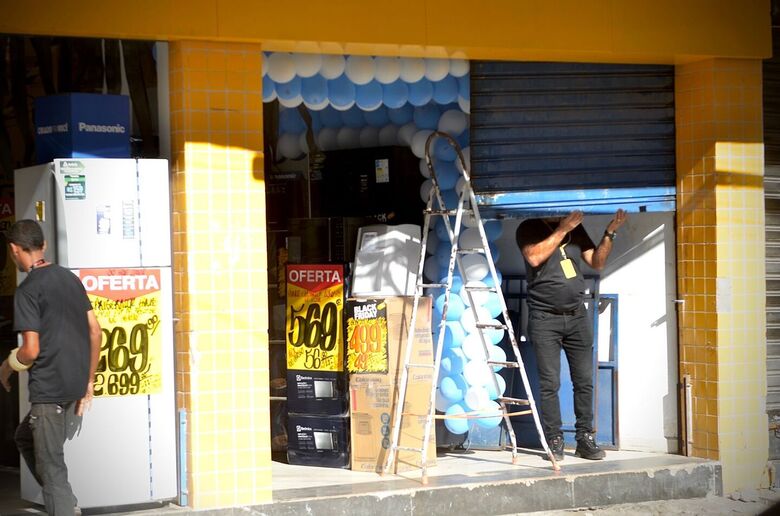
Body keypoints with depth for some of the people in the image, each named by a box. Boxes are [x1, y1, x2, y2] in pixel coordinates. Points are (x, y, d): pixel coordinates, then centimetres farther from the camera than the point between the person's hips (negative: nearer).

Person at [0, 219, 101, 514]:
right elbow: (95, 331, 10)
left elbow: (31, 349, -16)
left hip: (49, 388, -8)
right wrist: (89, 381, 17)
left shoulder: (28, 290, -11)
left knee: (51, 466, 0)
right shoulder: (70, 278, 10)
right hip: (75, 386, 8)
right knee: (25, 437, 26)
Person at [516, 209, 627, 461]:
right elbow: (535, 257, -17)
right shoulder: (529, 229, 1)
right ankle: (554, 441, 1)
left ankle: (585, 438, 8)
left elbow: (597, 262, 11)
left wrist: (610, 233, -1)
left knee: (584, 381, 2)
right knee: (550, 383, -5)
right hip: (545, 319, -4)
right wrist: (562, 229, -15)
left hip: (577, 316, 4)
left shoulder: (576, 228, 14)